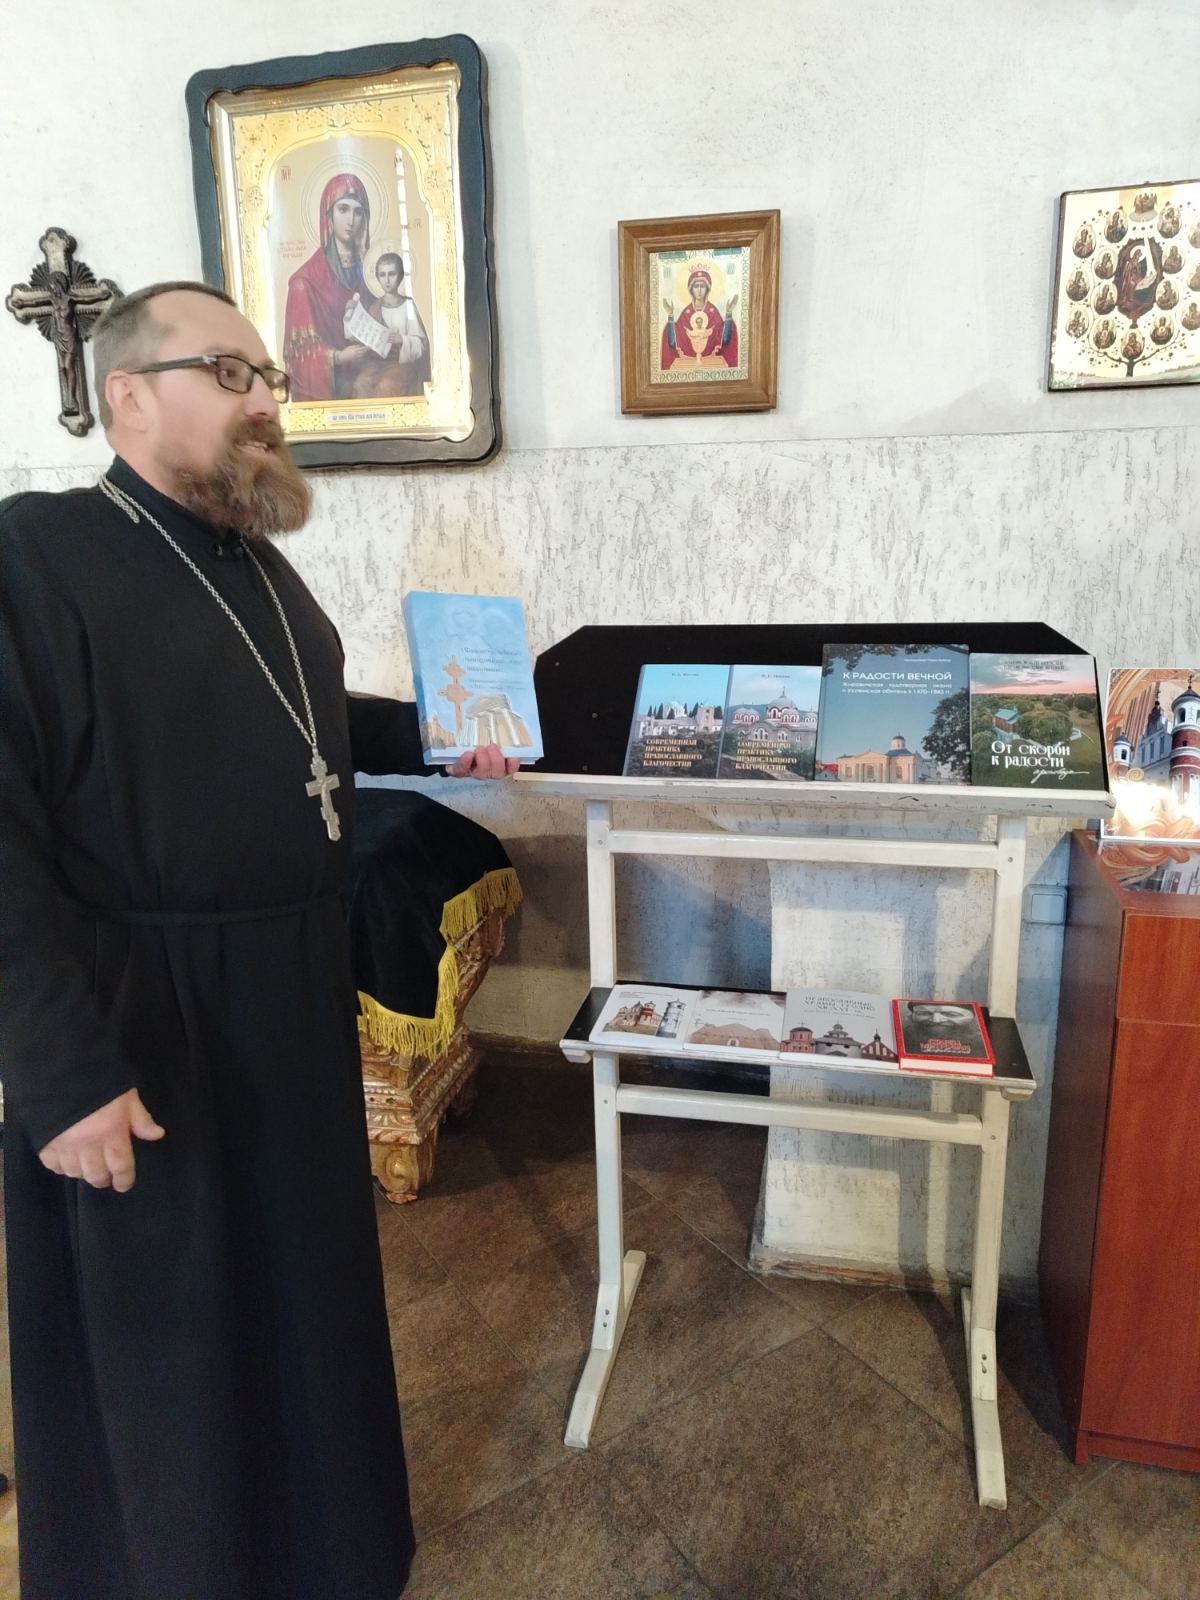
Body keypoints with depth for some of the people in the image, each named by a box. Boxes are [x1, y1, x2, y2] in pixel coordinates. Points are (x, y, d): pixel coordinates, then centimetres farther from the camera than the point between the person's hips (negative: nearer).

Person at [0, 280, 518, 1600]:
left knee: (304, 1285, 25)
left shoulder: (256, 561, 11)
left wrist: (429, 737, 13)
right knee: (158, 1340, 12)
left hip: (295, 995, 9)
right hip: (137, 1025, -8)